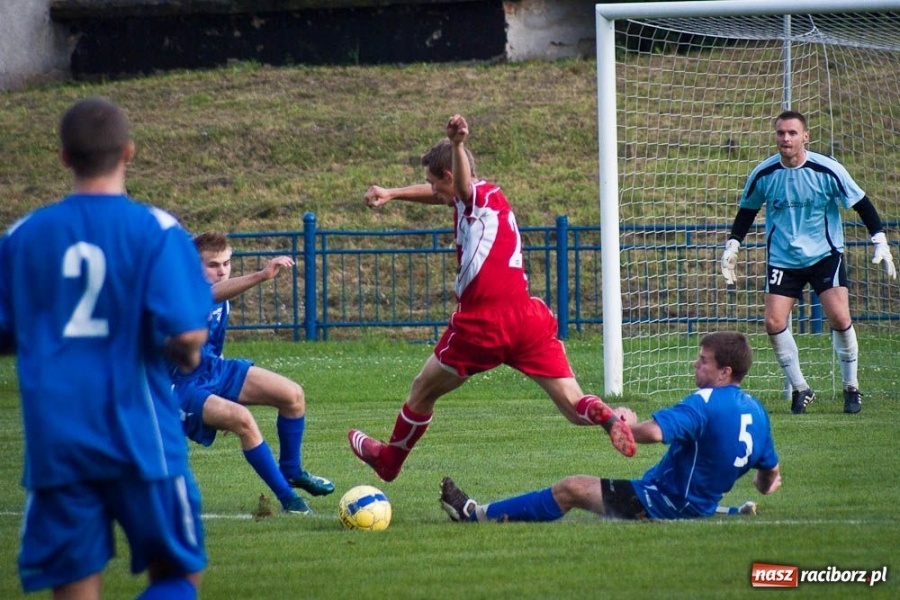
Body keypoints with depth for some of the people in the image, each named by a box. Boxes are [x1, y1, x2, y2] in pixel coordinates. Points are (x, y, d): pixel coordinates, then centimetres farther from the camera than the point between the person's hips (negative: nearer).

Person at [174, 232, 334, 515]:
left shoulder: (222, 302, 4)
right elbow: (209, 295, -50)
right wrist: (261, 276, -63)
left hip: (213, 368, 9)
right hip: (181, 384, -9)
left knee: (293, 395, 0)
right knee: (241, 418, -33)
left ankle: (291, 471, 22)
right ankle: (286, 497, -21)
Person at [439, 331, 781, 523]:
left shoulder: (705, 403, -22)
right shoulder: (756, 412, 3)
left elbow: (654, 432, -35)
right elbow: (770, 472, 13)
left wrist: (625, 424, -15)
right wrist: (765, 484, 36)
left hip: (663, 501, -9)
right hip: (700, 504, 9)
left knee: (571, 489, -4)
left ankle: (477, 516, 3)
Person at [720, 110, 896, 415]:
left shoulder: (827, 170, -13)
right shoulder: (763, 174, -6)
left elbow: (861, 204, -3)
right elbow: (747, 210, 12)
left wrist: (880, 242, -7)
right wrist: (732, 246, 6)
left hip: (825, 254, -2)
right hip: (782, 259, 2)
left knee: (839, 318, -14)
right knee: (774, 322, -11)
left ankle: (851, 386, 6)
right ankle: (799, 388, 7)